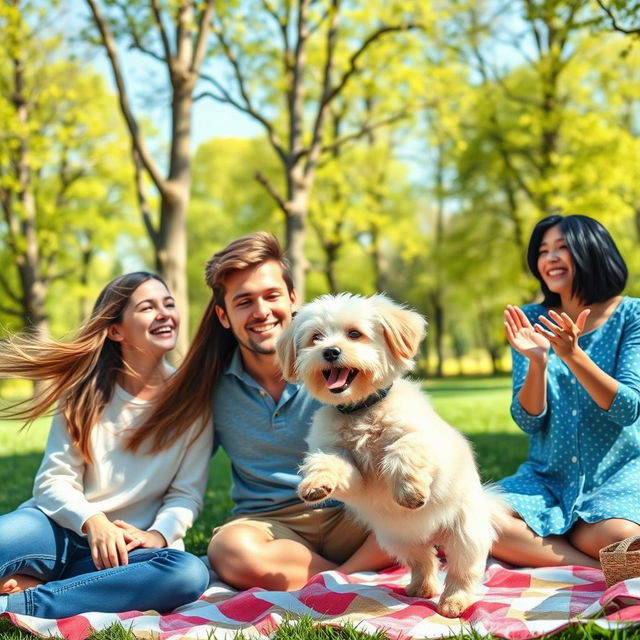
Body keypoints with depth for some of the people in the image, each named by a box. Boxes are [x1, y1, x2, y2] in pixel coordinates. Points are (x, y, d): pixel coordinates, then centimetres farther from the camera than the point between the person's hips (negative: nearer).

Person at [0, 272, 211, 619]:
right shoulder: (85, 392, 4)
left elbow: (186, 494, 2)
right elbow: (54, 480, -1)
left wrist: (158, 534, -18)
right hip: (63, 531, -1)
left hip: (129, 547, 2)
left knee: (190, 572, -35)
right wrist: (93, 522, -21)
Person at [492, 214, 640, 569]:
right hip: (548, 477, 3)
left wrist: (573, 355, -27)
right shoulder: (532, 321, 3)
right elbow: (528, 422, -3)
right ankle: (598, 569, -19)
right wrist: (537, 362, -21)